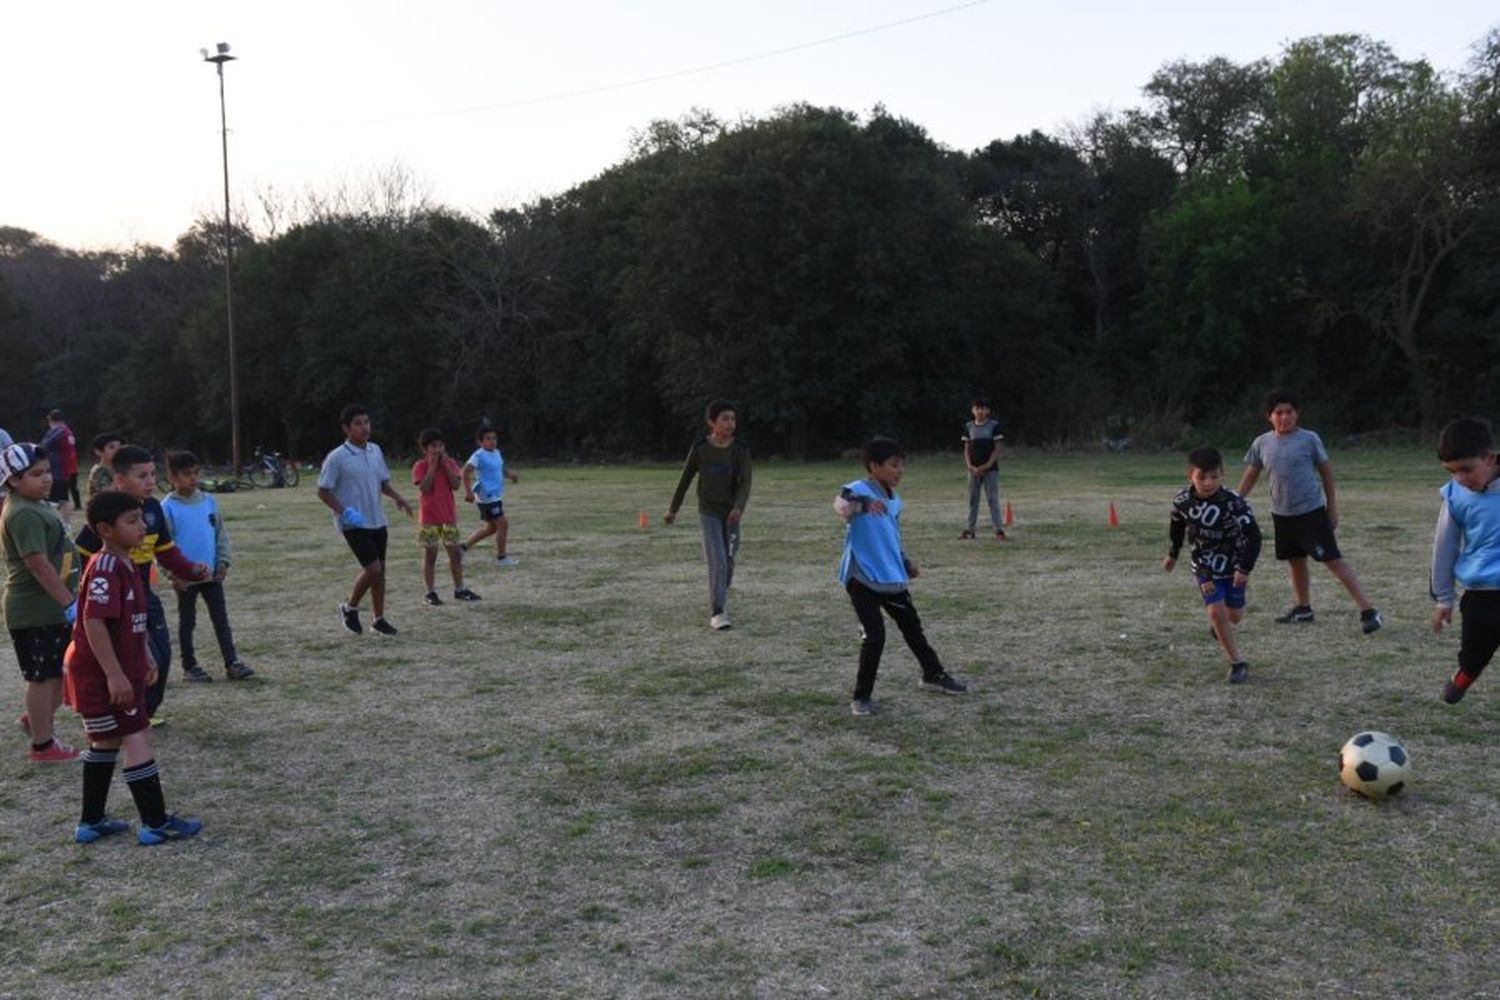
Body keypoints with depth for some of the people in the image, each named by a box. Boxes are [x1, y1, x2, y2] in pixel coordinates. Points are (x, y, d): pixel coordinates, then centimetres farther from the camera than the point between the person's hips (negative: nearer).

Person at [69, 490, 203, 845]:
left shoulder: (125, 565, 9)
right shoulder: (105, 567, -22)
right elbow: (93, 622, -28)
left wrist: (145, 657, 22)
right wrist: (114, 675, -28)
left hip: (122, 671, 11)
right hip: (101, 674, -11)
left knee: (107, 742, 18)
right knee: (138, 740, -5)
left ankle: (91, 822, 28)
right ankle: (156, 824, 2)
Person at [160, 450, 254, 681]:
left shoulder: (209, 501, 3)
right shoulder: (168, 507, -9)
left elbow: (221, 534, 9)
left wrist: (223, 562, 0)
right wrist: (174, 573, -12)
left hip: (212, 573, 4)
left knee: (221, 618, 4)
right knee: (187, 621, 9)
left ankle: (232, 663, 5)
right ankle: (189, 666, 18)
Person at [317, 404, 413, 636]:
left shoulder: (375, 450, 6)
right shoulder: (337, 457, -12)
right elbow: (323, 491, -8)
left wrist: (397, 497, -1)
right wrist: (343, 511, -22)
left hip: (377, 521, 6)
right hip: (354, 523, -6)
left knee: (380, 570, 9)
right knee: (373, 569, -13)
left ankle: (379, 619, 21)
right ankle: (350, 607, 11)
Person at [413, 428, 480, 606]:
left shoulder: (450, 463, 5)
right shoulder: (420, 466, -6)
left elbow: (456, 485, -8)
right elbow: (424, 488, -19)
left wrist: (446, 464, -12)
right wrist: (432, 466, -18)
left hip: (449, 516, 4)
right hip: (429, 518, -4)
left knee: (455, 553, 7)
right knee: (430, 554, 2)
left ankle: (459, 589, 16)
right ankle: (431, 592, 9)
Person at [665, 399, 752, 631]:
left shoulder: (741, 451, -9)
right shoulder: (699, 448, -8)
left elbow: (745, 484, -17)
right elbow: (685, 479, 3)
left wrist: (738, 508, -36)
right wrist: (673, 509, 11)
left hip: (732, 514, 2)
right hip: (709, 513, -2)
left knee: (728, 562, 11)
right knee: (717, 561, -16)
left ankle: (721, 597, 39)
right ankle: (717, 613, -16)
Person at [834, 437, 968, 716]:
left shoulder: (895, 500, 11)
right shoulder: (860, 490, -17)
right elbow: (840, 505, -41)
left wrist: (905, 562, 21)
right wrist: (864, 503, -61)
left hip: (893, 579, 8)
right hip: (862, 578, -8)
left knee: (913, 627, 20)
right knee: (874, 636, -15)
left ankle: (933, 675, 42)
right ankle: (862, 696, 2)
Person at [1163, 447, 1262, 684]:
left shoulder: (1233, 502, -28)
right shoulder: (1182, 501, -16)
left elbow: (1253, 535, -22)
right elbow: (1177, 526, 6)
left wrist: (1245, 568, -23)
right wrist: (1173, 554, 18)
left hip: (1232, 565, -1)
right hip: (1205, 567, 1)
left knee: (1234, 615, 12)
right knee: (1216, 611, -13)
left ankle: (1218, 625, 49)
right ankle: (1237, 663, -1)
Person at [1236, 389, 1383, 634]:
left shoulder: (1309, 439, -8)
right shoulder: (1261, 443, 2)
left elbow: (1326, 472, 1)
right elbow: (1251, 475, 13)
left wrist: (1332, 507, 3)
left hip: (1311, 511, -5)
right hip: (1281, 514, 5)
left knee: (1333, 559, -9)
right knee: (1295, 560, 18)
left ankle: (1368, 611, -8)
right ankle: (1303, 608, 36)